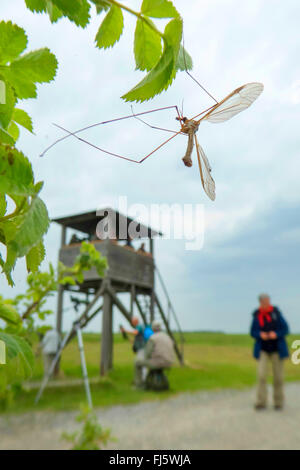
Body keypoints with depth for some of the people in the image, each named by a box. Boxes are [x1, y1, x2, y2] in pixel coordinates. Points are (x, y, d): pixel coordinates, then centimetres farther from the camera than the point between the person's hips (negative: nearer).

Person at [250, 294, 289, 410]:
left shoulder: (276, 313, -9)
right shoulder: (256, 316, -5)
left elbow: (285, 329, -6)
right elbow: (253, 332, 1)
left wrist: (276, 334, -25)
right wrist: (260, 335, -21)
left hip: (277, 350, 0)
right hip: (263, 350, 1)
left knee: (278, 376, 4)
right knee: (261, 374, -12)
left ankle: (278, 402, 21)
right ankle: (261, 402, -4)